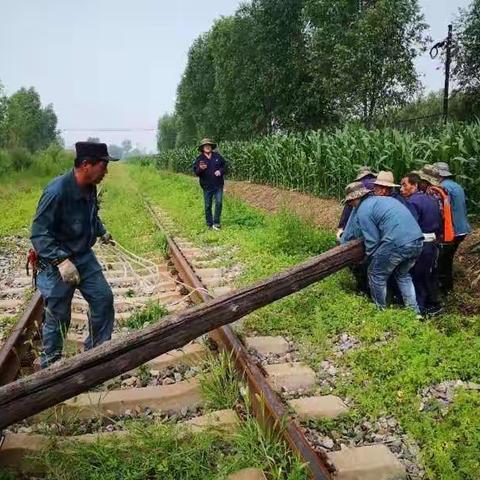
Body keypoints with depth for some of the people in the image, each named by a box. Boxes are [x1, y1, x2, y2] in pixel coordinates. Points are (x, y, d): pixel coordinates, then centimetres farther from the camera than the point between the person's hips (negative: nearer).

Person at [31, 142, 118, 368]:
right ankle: (50, 363, 26)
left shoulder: (90, 188, -3)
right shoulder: (57, 191, -27)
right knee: (58, 315, 4)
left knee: (103, 299, 9)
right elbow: (39, 234, -25)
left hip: (84, 256, 7)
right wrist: (61, 260, -33)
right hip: (57, 263, -7)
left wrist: (102, 232, 26)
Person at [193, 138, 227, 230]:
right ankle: (209, 224, 18)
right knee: (208, 206, 6)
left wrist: (220, 171, -9)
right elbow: (196, 172, -6)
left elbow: (225, 165, 10)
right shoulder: (199, 159, -3)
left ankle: (216, 223, 5)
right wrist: (200, 169, -28)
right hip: (207, 186, -1)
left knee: (219, 203, -5)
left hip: (218, 185, 1)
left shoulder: (217, 156, 2)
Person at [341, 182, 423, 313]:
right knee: (403, 275, 29)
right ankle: (414, 311, 28)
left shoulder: (363, 210, -1)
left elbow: (372, 241, -4)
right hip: (418, 241, 8)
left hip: (397, 243, -8)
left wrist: (369, 256, 16)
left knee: (376, 275, 13)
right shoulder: (384, 199, 25)